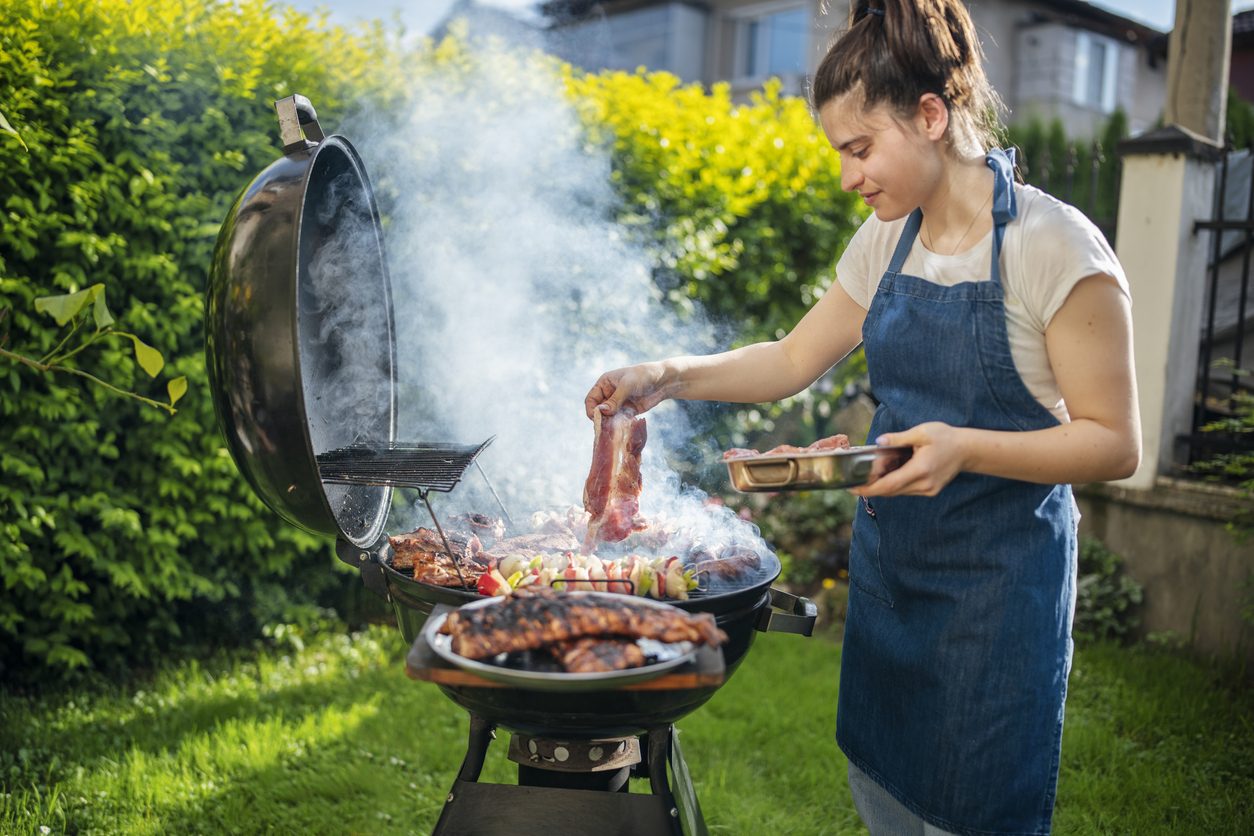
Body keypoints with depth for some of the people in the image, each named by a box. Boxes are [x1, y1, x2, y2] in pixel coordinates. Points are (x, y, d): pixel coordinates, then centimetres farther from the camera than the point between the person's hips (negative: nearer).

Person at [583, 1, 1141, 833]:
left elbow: (1115, 443, -14)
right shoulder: (887, 240, 3)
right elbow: (793, 361, 11)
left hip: (999, 577, -6)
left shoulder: (1056, 248, -17)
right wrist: (670, 377, -3)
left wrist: (965, 448, -28)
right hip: (889, 560, 6)